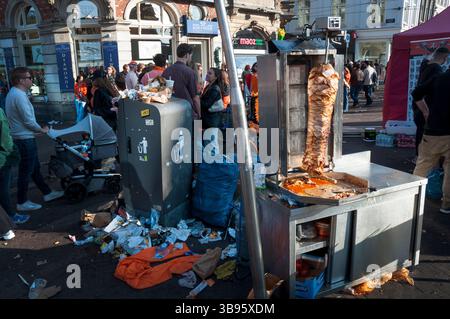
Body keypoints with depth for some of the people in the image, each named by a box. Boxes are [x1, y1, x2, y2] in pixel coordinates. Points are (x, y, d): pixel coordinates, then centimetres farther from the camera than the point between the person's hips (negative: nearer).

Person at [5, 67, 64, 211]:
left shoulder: (13, 93, 11)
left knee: (35, 167, 17)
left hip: (22, 137, 10)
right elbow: (28, 121, -22)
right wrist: (42, 130, -6)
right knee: (26, 171, 1)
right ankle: (22, 202, 13)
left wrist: (38, 129, 12)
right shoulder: (19, 96, -21)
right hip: (25, 139, -10)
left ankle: (47, 193, 29)